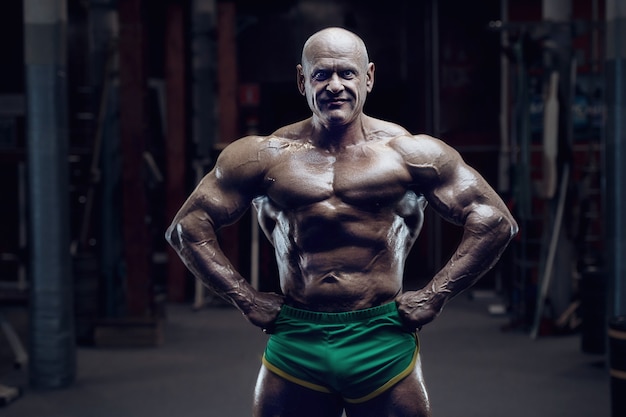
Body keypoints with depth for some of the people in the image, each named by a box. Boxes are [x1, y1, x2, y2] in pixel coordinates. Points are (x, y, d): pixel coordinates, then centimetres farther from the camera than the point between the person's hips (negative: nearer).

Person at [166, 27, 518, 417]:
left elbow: (496, 222, 1)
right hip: (294, 347, 1)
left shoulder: (408, 152, 1)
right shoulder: (267, 155, 4)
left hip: (384, 344, -1)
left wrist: (435, 296, -4)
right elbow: (188, 227, 7)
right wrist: (246, 298, 0)